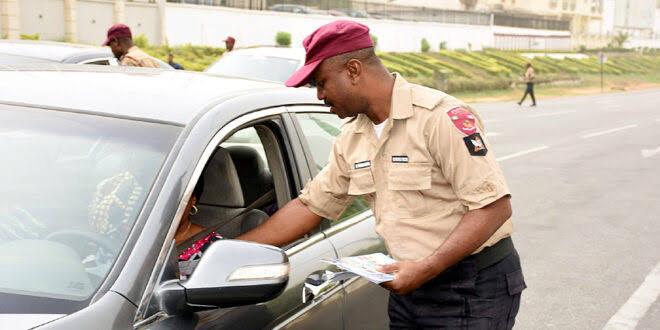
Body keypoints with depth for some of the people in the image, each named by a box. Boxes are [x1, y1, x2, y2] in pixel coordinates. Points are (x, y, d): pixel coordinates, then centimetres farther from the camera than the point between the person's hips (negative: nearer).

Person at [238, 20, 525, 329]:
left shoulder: (441, 117, -18)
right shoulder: (351, 138, 6)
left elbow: (494, 207, -21)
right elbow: (309, 205, 12)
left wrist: (425, 269, -25)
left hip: (473, 291, -7)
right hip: (410, 284, 7)